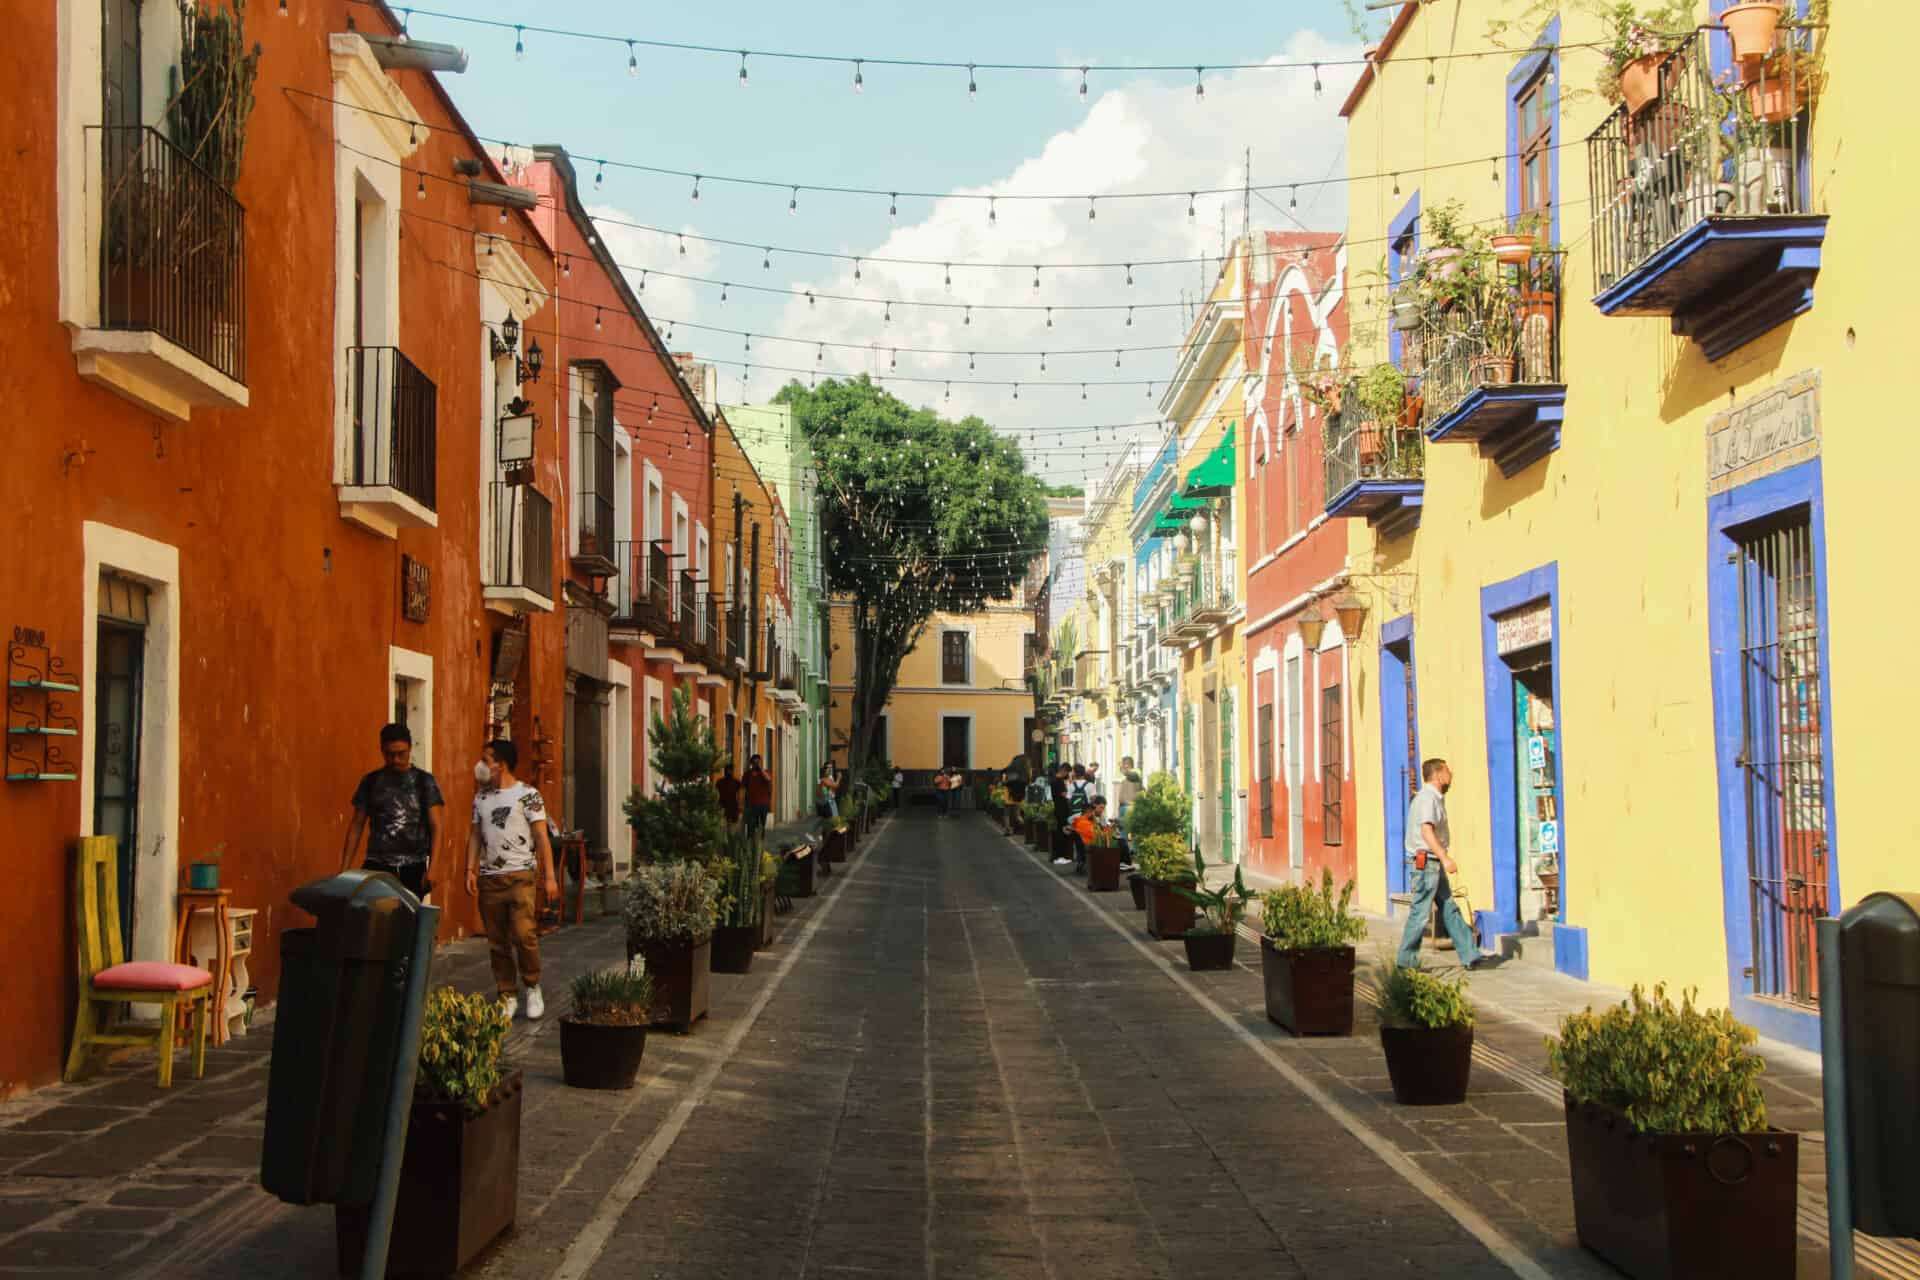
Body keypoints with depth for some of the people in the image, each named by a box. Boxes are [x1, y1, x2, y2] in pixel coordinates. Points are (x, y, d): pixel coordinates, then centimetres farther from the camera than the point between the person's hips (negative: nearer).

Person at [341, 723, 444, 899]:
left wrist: (432, 868, -11)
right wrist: (344, 869, 3)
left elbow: (435, 827, -1)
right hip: (377, 865, 1)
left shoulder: (424, 781, 2)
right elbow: (357, 825, 10)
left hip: (413, 867, -1)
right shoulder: (371, 782, 7)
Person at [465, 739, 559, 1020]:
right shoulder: (481, 797, 13)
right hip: (489, 878, 5)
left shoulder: (527, 795, -4)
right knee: (497, 941, 5)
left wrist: (549, 876, -9)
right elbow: (475, 835, 15)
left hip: (520, 874, -5)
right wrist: (470, 870, 3)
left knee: (523, 934, -15)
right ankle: (507, 997, 13)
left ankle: (533, 988, 5)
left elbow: (542, 838, -5)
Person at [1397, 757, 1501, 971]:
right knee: (1420, 913, -6)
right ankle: (1406, 962, 1)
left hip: (1434, 865, 11)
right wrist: (1445, 858, -30)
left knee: (1450, 910, 9)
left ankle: (1471, 956, 10)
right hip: (1426, 863, -11)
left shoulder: (1435, 798, 19)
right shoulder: (1427, 798, -14)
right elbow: (1426, 831, -25)